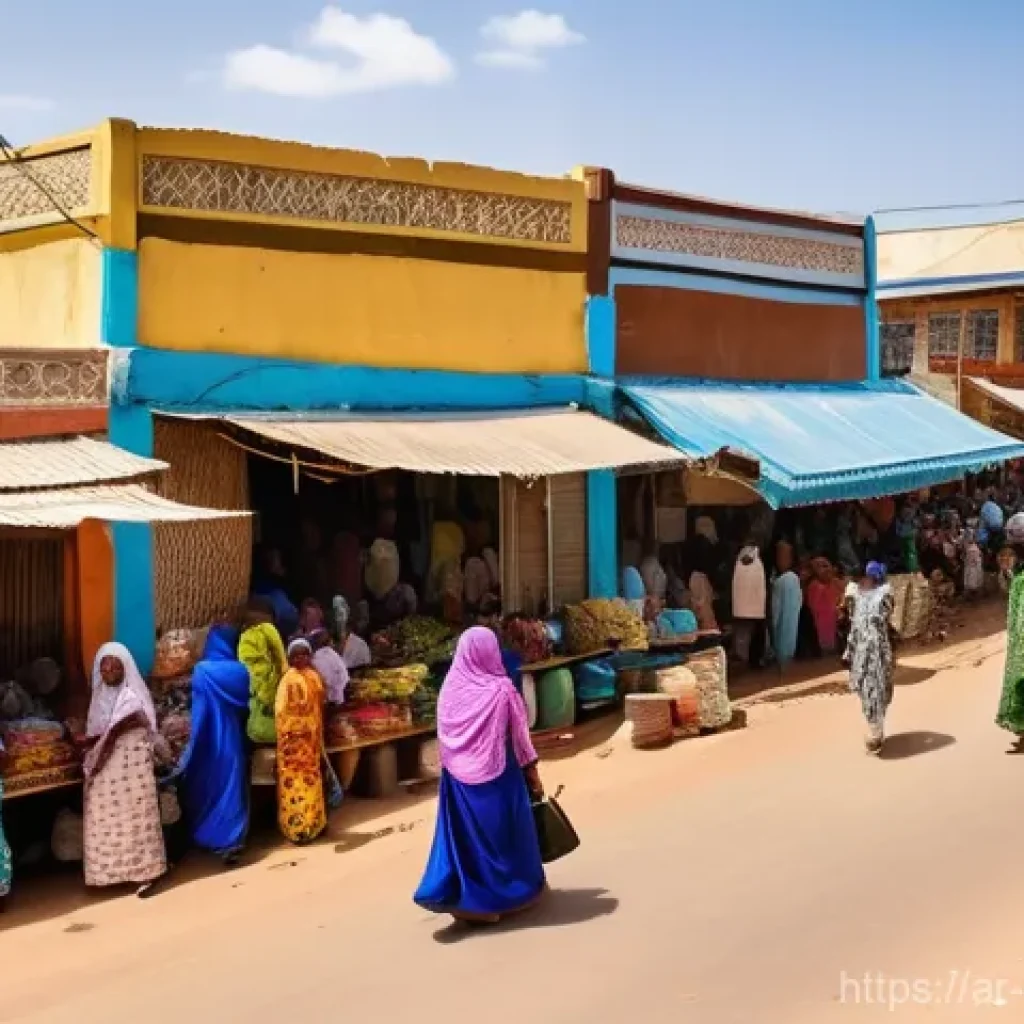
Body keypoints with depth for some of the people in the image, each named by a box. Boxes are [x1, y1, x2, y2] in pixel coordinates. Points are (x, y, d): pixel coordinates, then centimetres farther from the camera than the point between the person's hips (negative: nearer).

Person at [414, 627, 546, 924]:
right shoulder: (501, 688, -13)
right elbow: (519, 735, -7)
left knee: (466, 833, 11)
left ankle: (460, 896, 8)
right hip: (497, 774, -3)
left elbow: (443, 735, 3)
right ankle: (507, 893, 22)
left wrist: (454, 762, 15)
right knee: (502, 831, 11)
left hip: (458, 774, 3)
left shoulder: (450, 687, -4)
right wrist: (533, 773, 3)